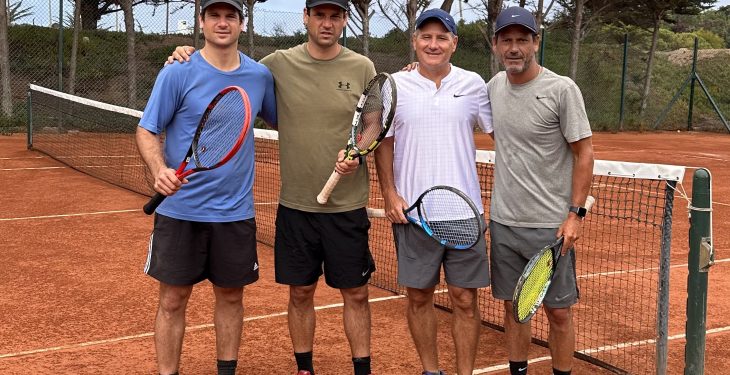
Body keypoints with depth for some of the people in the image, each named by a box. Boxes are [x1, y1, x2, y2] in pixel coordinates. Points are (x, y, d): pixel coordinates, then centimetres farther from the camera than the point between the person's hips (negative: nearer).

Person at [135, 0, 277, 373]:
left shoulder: (260, 75, 3)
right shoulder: (178, 72, -7)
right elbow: (146, 131, -5)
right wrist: (160, 170, -24)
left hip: (236, 212, 3)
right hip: (181, 209, -3)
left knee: (231, 296, 13)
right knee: (173, 300, 4)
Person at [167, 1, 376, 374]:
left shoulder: (362, 68, -1)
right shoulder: (280, 64, 0)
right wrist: (192, 55, -5)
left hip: (348, 206, 0)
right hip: (295, 205, 1)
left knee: (355, 294, 7)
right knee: (300, 293, 11)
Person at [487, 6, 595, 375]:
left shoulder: (562, 89, -10)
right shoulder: (495, 85, 5)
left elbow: (584, 154, -8)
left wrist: (576, 213, -14)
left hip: (550, 225, -4)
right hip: (503, 221, 5)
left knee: (558, 312, 5)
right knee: (513, 307, 13)